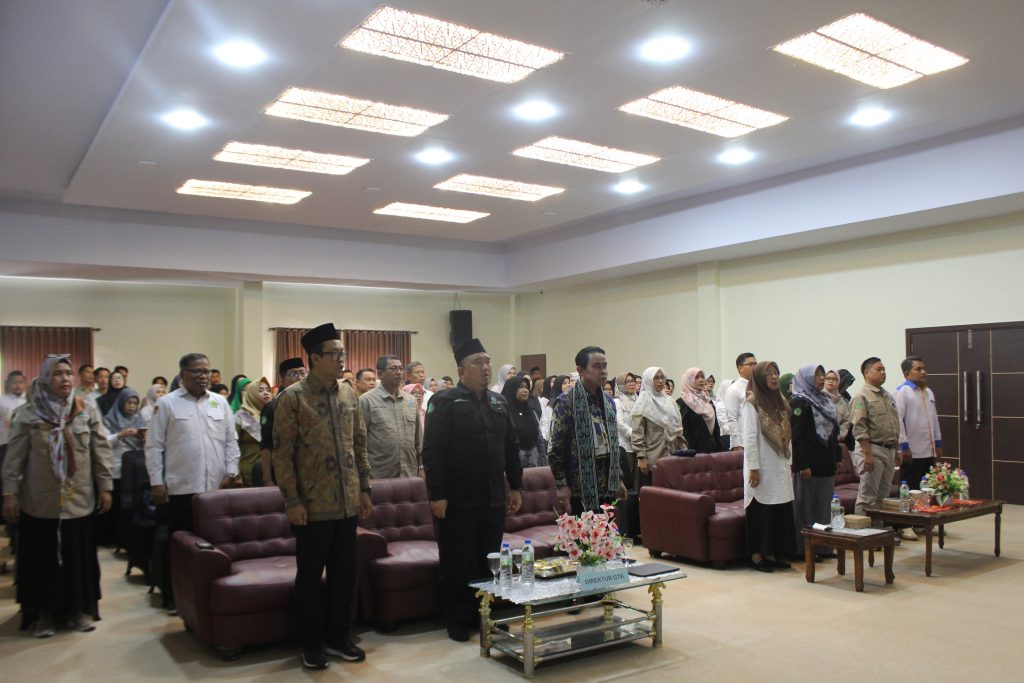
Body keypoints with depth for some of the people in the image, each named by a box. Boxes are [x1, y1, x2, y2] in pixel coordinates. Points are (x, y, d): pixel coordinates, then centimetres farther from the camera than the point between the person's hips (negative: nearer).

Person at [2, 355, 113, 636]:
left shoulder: (88, 411, 1)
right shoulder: (27, 414, -2)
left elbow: (101, 451, 3)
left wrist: (105, 487, 1)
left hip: (79, 499, 1)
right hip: (40, 501, -1)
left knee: (79, 555, 7)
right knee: (43, 557, 7)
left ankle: (80, 609, 22)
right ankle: (44, 612, 22)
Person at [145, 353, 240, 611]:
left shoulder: (220, 402, 10)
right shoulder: (167, 403, 1)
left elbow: (231, 441, 12)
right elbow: (154, 446, -1)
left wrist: (231, 472, 3)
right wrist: (156, 482, -5)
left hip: (216, 487, 3)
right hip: (180, 488, -3)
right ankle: (174, 597, 18)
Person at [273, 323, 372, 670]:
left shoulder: (349, 393, 7)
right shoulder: (293, 397, -10)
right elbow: (282, 453, -10)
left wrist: (364, 489, 10)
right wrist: (292, 501, -13)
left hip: (347, 504, 5)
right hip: (312, 507, -5)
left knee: (345, 573, 13)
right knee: (310, 576, 8)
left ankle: (337, 635, 29)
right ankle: (311, 643, 24)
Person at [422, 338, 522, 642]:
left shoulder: (498, 402, 11)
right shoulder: (444, 402, -8)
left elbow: (511, 447, 16)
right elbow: (432, 451, -13)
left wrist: (516, 486, 12)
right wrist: (437, 495, -17)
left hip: (494, 499, 6)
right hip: (457, 501, -5)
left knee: (490, 562, 14)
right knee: (457, 564, 6)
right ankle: (458, 620, 20)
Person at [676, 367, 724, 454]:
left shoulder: (708, 401, 16)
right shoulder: (681, 403, -4)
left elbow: (716, 427, 18)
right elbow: (680, 431, -9)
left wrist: (719, 449, 11)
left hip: (710, 449, 6)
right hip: (693, 450, -6)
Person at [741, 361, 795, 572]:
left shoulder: (780, 402, 13)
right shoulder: (752, 403, -10)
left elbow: (785, 435, 16)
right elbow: (749, 438, -14)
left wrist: (789, 462, 11)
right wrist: (753, 468, -17)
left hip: (780, 466, 7)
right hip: (762, 468, -7)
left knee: (781, 510, 9)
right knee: (761, 510, -2)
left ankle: (772, 554, 18)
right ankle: (757, 556, 6)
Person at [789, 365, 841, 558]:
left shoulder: (826, 400, 15)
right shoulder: (799, 402, -11)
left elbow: (834, 431, 21)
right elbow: (796, 436, -16)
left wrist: (837, 457, 15)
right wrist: (802, 465, -21)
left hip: (826, 463, 8)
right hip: (809, 464, -8)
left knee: (824, 505, 12)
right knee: (806, 506, -2)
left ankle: (822, 546, 21)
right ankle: (805, 548, 5)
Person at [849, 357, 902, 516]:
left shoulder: (887, 396, 17)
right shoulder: (862, 396, -10)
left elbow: (895, 425, 22)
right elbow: (859, 428, -17)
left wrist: (896, 451, 18)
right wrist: (867, 454, -21)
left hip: (889, 450, 8)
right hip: (872, 449, -8)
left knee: (883, 497, 13)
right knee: (867, 497, -6)